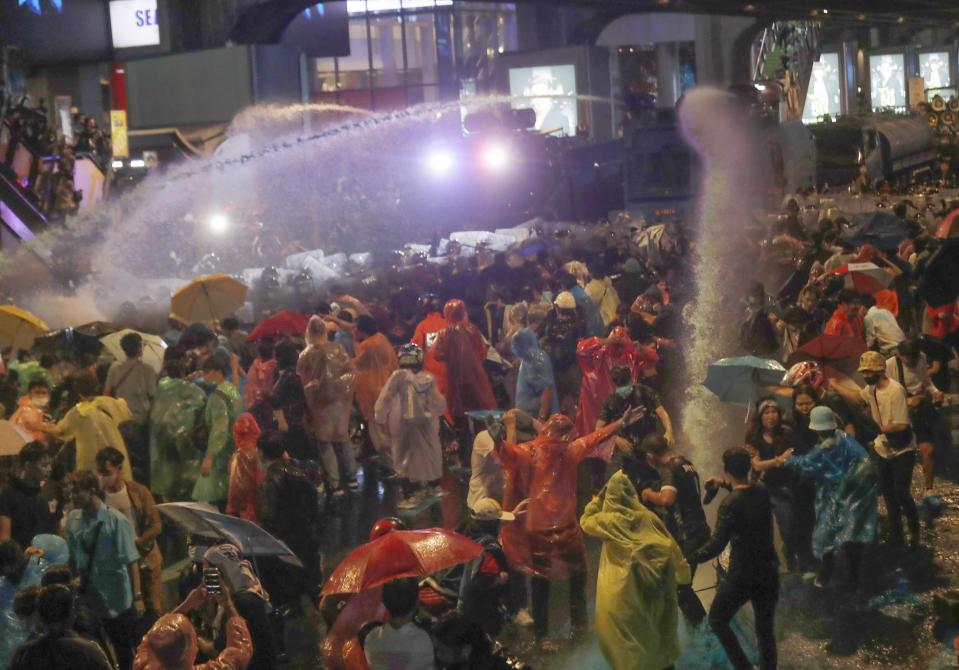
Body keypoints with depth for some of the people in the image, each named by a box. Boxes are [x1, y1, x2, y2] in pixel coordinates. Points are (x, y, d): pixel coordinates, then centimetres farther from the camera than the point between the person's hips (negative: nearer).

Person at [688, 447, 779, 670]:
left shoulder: (730, 504, -21)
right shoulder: (762, 491, -1)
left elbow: (716, 545, -26)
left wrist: (687, 560, -20)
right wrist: (724, 484, 32)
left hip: (742, 575, -6)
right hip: (768, 571, 6)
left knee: (717, 620, 15)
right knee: (765, 629, 16)